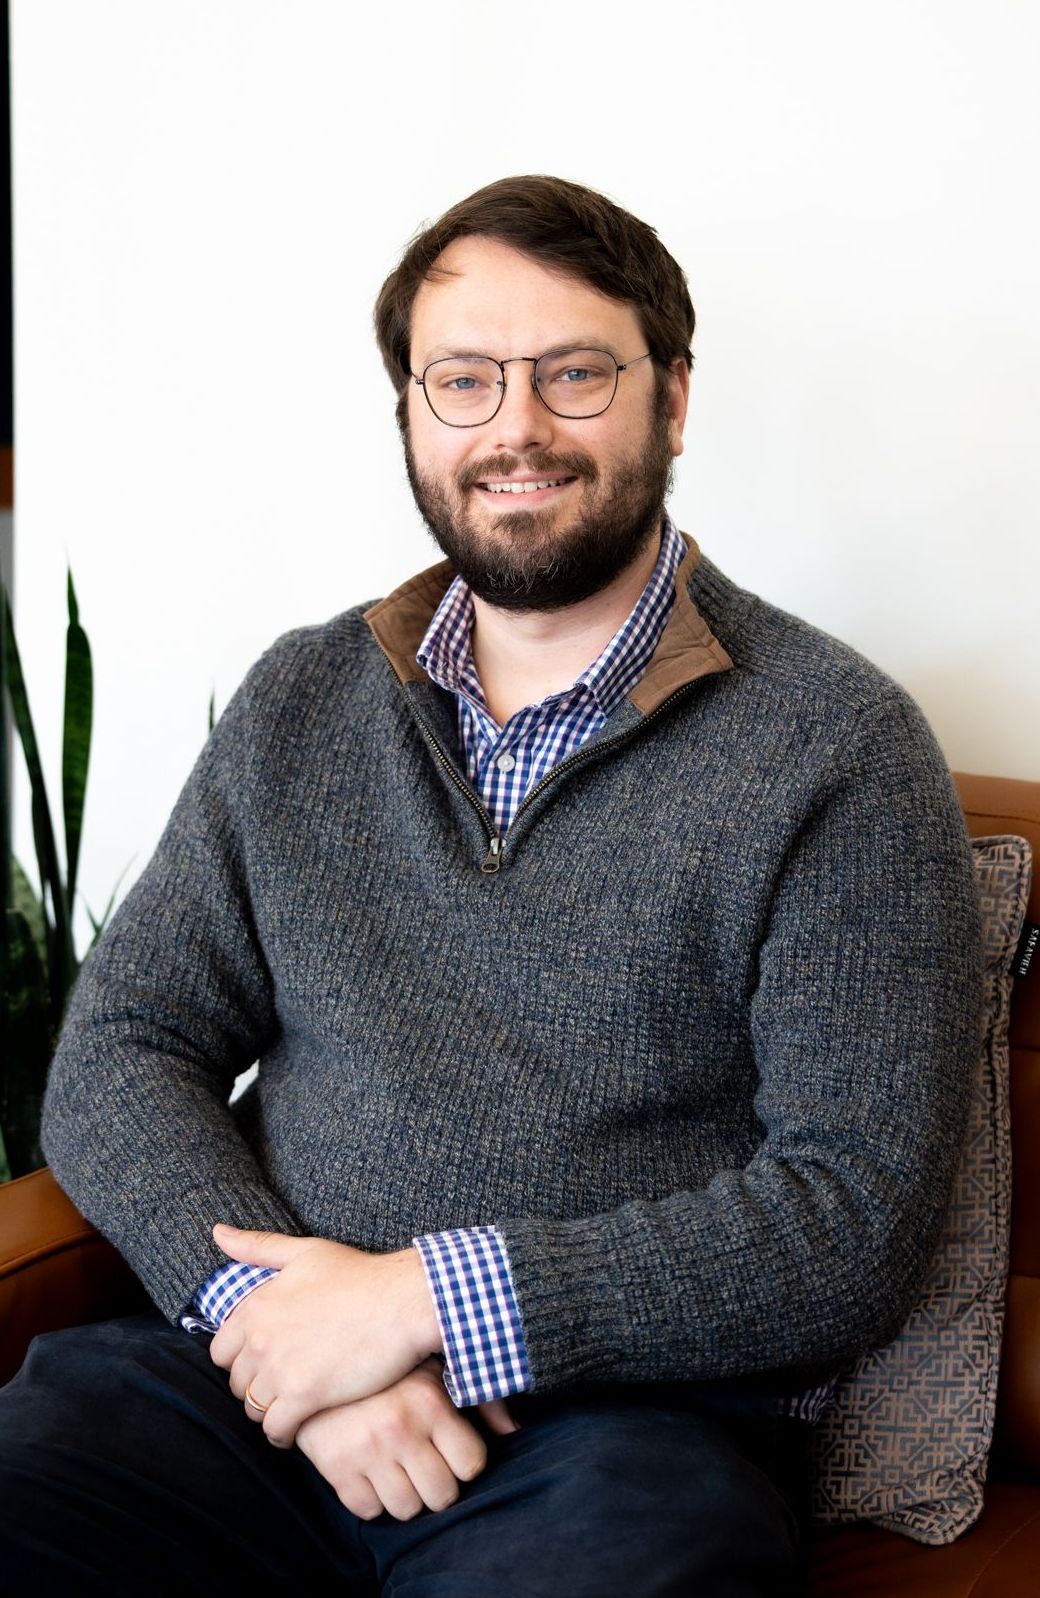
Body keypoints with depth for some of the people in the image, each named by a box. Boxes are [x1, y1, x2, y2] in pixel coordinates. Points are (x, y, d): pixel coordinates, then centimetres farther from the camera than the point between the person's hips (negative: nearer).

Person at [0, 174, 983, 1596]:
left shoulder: (836, 747, -3)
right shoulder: (299, 702, 11)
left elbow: (860, 1215, -9)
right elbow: (120, 1055, 8)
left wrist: (428, 1297, -15)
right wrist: (266, 1294, -12)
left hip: (628, 1413, -3)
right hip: (250, 1364, 4)